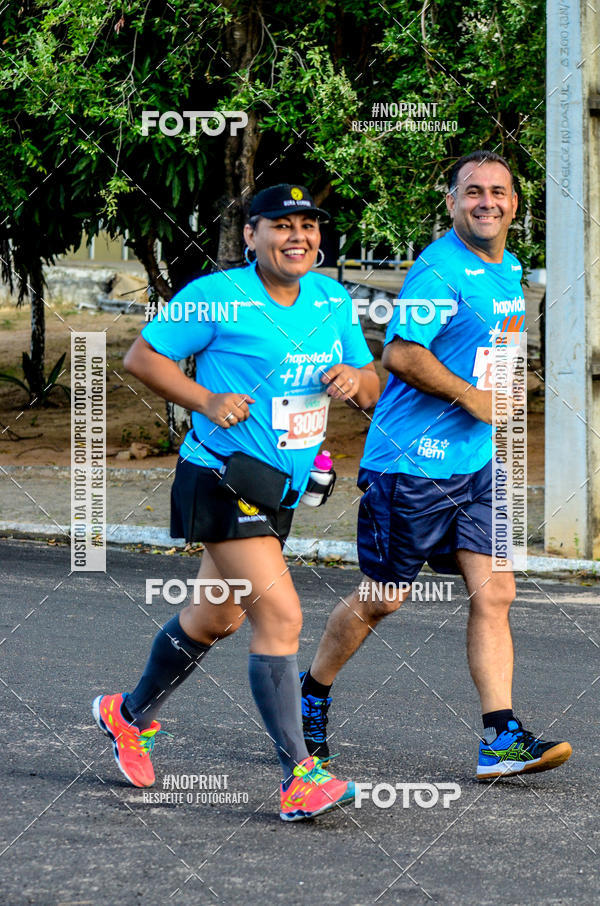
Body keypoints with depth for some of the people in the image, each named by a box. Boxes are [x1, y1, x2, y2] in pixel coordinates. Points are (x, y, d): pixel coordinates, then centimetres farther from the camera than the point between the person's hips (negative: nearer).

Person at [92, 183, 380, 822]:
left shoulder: (332, 301, 8)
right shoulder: (216, 297, -11)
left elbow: (373, 386, 15)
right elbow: (142, 356, -4)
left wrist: (355, 381, -9)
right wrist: (206, 400, -17)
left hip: (281, 487, 8)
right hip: (223, 479, -8)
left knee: (215, 616, 21)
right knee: (280, 615, -17)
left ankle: (131, 715, 43)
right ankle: (299, 778, -16)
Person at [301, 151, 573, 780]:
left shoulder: (509, 270, 13)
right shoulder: (440, 269, -15)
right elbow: (401, 354, -24)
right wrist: (473, 397, -16)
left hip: (476, 464, 7)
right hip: (411, 461, -7)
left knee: (494, 594, -4)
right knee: (382, 598, 4)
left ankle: (501, 739, -5)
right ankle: (311, 696, 26)